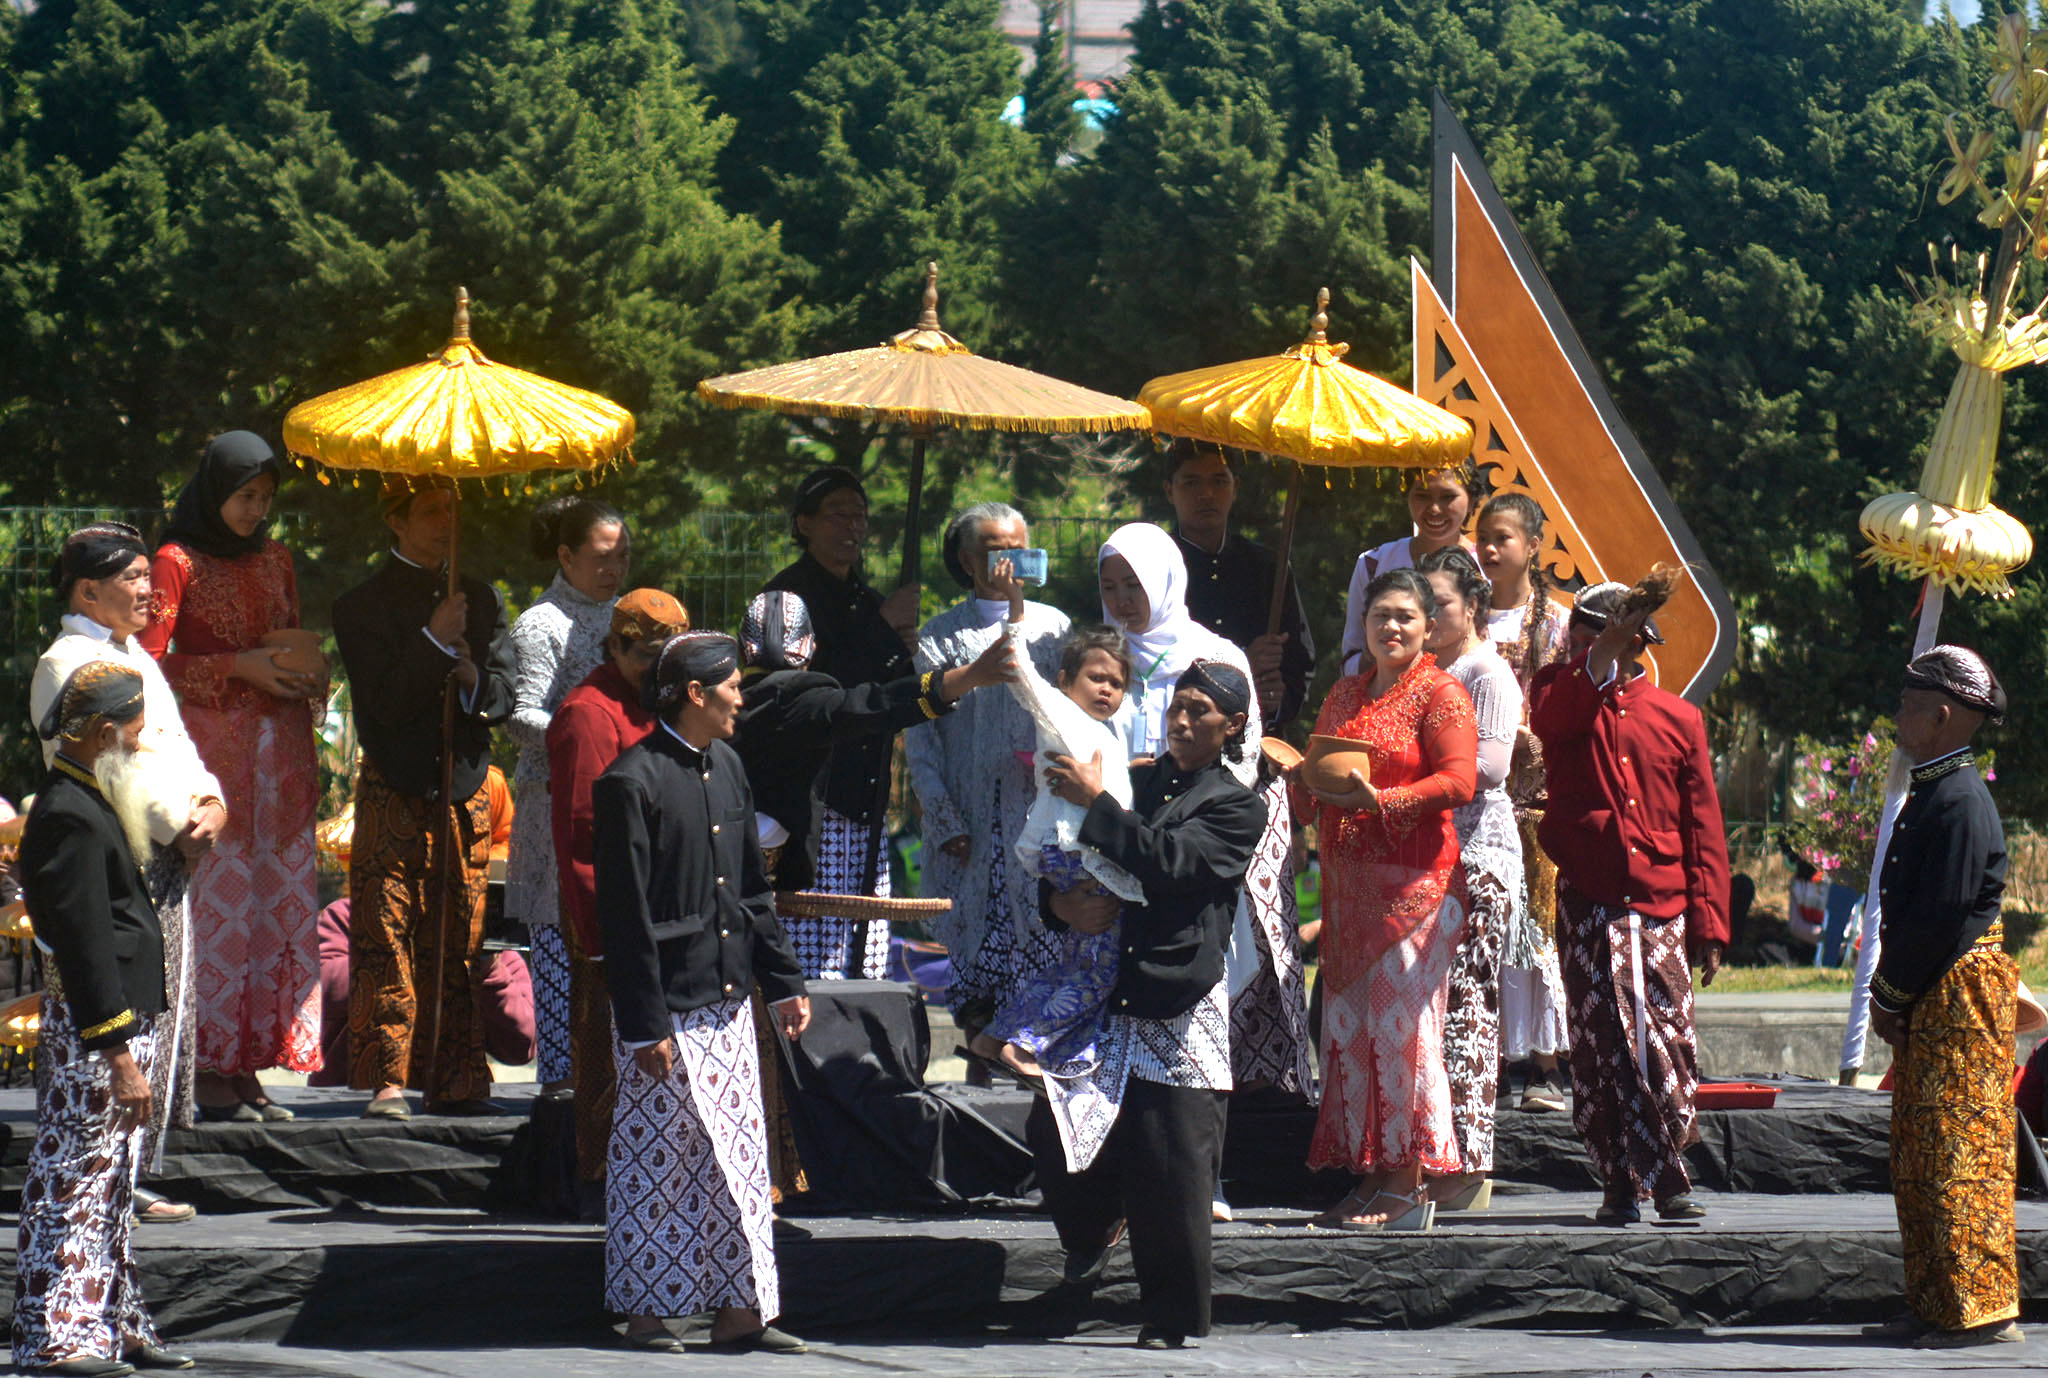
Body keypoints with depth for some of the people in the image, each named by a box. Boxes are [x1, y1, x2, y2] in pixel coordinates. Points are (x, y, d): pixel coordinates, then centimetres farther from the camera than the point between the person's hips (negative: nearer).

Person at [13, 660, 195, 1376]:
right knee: (76, 1182, -6)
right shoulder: (72, 819, -18)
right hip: (89, 1029, -11)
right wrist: (120, 1054, -22)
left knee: (107, 1186, 16)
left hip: (117, 1025, 11)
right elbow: (86, 944, -22)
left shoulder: (87, 806, 15)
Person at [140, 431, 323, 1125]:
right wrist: (238, 668, -14)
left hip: (280, 749, 6)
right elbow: (150, 661, -7)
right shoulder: (178, 562, -2)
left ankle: (247, 1068, 4)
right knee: (218, 904, -10)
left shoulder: (275, 560, 17)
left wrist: (308, 680, 4)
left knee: (282, 903, 1)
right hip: (213, 749, -6)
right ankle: (209, 1074, -8)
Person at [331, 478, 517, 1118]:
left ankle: (456, 1082, 8)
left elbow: (507, 692, 12)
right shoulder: (362, 606, 0)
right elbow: (384, 704, -10)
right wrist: (436, 640, -15)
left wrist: (475, 680, -9)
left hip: (466, 788, 4)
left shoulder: (478, 598, 16)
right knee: (387, 940, -7)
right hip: (396, 793, -4)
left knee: (461, 941, 4)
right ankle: (386, 1082, -6)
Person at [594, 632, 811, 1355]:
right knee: (657, 1157, 0)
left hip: (726, 998, 8)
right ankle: (646, 1313, 8)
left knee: (738, 1155, 8)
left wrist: (783, 981, 14)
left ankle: (738, 1309, 12)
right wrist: (644, 1024, -16)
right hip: (668, 1007, -8)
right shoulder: (632, 781, -14)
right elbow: (624, 915, -15)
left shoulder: (725, 766, 11)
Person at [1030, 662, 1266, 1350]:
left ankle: (1171, 1320, 5)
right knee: (1051, 1131, -4)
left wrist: (1096, 801, -14)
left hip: (1179, 1008, -4)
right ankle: (1094, 1226, 28)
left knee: (1170, 1165, -5)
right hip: (1106, 995, 4)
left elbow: (1168, 861, -15)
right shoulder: (1139, 783, 17)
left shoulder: (1236, 809, 3)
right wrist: (1062, 905, -1)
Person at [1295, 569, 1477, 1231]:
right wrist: (1309, 785, 2)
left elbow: (1458, 780, -12)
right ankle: (1369, 1174, 7)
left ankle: (1407, 1186, -9)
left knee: (1401, 1023, -10)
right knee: (1350, 1023, 4)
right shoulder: (1344, 694, 20)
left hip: (1415, 879, -7)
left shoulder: (1440, 694, -1)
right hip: (1348, 880, 7)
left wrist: (1378, 800, -22)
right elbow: (1314, 773, 26)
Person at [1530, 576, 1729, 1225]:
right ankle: (1620, 1182, 6)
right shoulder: (1563, 692, 7)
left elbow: (1704, 829, 9)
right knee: (1600, 1043, -1)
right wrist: (1608, 648, -30)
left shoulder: (1678, 718, 10)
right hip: (1589, 900, -1)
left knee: (1670, 1041, -2)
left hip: (1662, 907, 1)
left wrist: (1710, 926, 2)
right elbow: (1551, 717, -20)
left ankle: (1668, 1176, 12)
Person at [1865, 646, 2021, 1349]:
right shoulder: (1931, 792, 14)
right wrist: (1890, 993, 11)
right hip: (1929, 1000, 10)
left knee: (1961, 1155, -8)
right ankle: (1936, 1306, 19)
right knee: (1919, 1158, 13)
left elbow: (1942, 917, -20)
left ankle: (1981, 1310, -6)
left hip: (1959, 993, -10)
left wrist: (1893, 995, -13)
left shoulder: (1960, 803, -18)